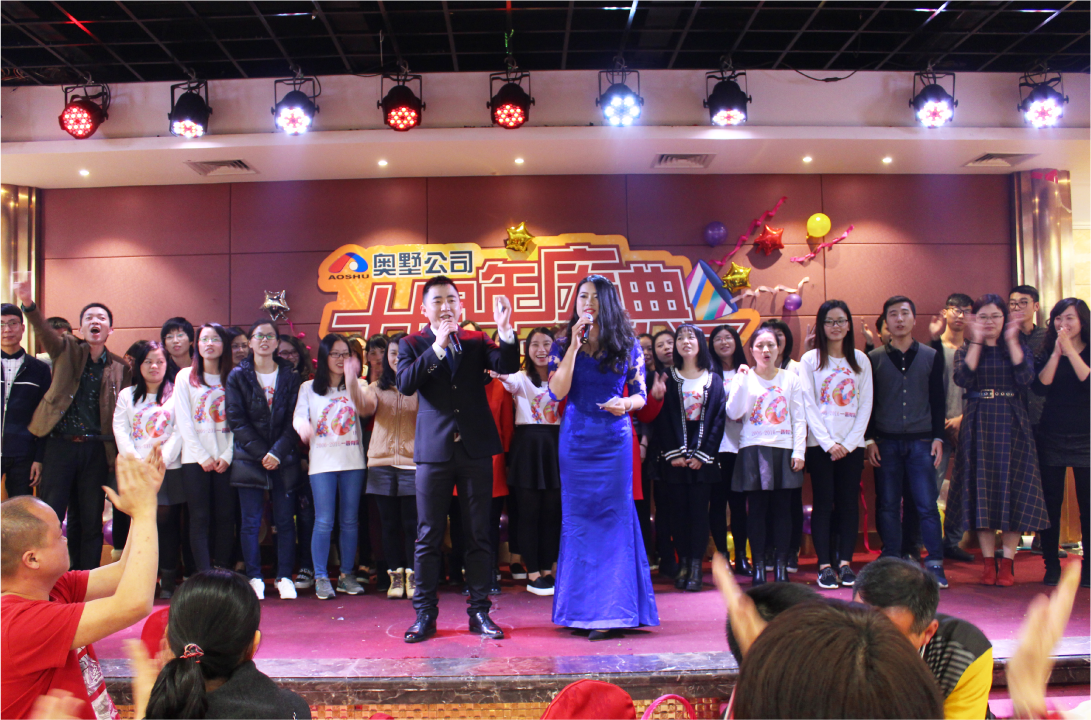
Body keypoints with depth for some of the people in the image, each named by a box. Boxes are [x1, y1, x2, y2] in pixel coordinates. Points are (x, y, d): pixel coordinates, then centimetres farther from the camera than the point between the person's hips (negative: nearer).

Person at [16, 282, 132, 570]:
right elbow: (45, 332, -16)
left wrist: (121, 456, 1)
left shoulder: (120, 368, 8)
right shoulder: (67, 350, 4)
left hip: (97, 450, 2)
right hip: (61, 446, -1)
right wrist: (29, 305, -36)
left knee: (91, 520, 8)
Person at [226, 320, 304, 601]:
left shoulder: (290, 376, 7)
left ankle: (284, 577, 9)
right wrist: (261, 453, -11)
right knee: (251, 522, 1)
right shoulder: (238, 376, 5)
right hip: (249, 459, -1)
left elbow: (294, 420, 2)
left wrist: (277, 453, -11)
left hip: (284, 459, 1)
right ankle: (254, 578, 9)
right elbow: (236, 420, -2)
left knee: (285, 520, 2)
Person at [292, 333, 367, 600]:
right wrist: (303, 426, -28)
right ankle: (321, 577, 2)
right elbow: (299, 416, -4)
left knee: (350, 521, 5)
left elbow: (361, 406, -11)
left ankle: (347, 575, 14)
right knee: (324, 522, -5)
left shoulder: (355, 386, 10)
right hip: (322, 460, -2)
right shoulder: (309, 388, 8)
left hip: (352, 460, 2)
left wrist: (352, 379, -28)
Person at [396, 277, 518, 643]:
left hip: (475, 448, 1)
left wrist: (506, 330, -22)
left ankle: (479, 612, 16)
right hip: (434, 449, -1)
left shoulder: (476, 341, 9)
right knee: (428, 537, 4)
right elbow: (405, 383, -12)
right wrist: (437, 347, -19)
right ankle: (425, 615, 13)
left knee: (478, 534, 7)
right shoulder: (412, 344, 5)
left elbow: (508, 366, -6)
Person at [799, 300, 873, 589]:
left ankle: (846, 562, 10)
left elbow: (865, 405, 5)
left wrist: (849, 442, -6)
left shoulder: (860, 360, 9)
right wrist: (828, 443, -11)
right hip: (820, 444, -2)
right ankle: (824, 565, 1)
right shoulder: (810, 359, 3)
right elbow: (808, 406, -3)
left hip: (852, 444, 2)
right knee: (823, 503, -2)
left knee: (849, 503, 3)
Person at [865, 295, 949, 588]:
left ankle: (935, 565, 4)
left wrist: (938, 437, 1)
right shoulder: (873, 359, 6)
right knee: (887, 506, 3)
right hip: (886, 442, 0)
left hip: (921, 442, 0)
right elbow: (867, 402, 5)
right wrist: (870, 439, -1)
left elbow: (938, 400, 9)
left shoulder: (932, 357, 9)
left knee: (927, 505, -3)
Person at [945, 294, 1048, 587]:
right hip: (978, 427, 0)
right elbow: (962, 379, -14)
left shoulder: (1017, 347, 8)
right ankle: (988, 561, 8)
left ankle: (1008, 562, 4)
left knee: (1012, 491, -2)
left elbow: (1025, 379, -12)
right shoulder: (965, 350, 7)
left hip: (1012, 425, 0)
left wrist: (1012, 340, -13)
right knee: (982, 492, 0)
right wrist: (977, 342, -14)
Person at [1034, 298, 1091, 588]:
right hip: (1052, 438, 2)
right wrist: (1057, 353, -14)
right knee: (1050, 504, 4)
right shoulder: (1046, 353, 7)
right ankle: (1052, 566, 12)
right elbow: (1040, 387, -9)